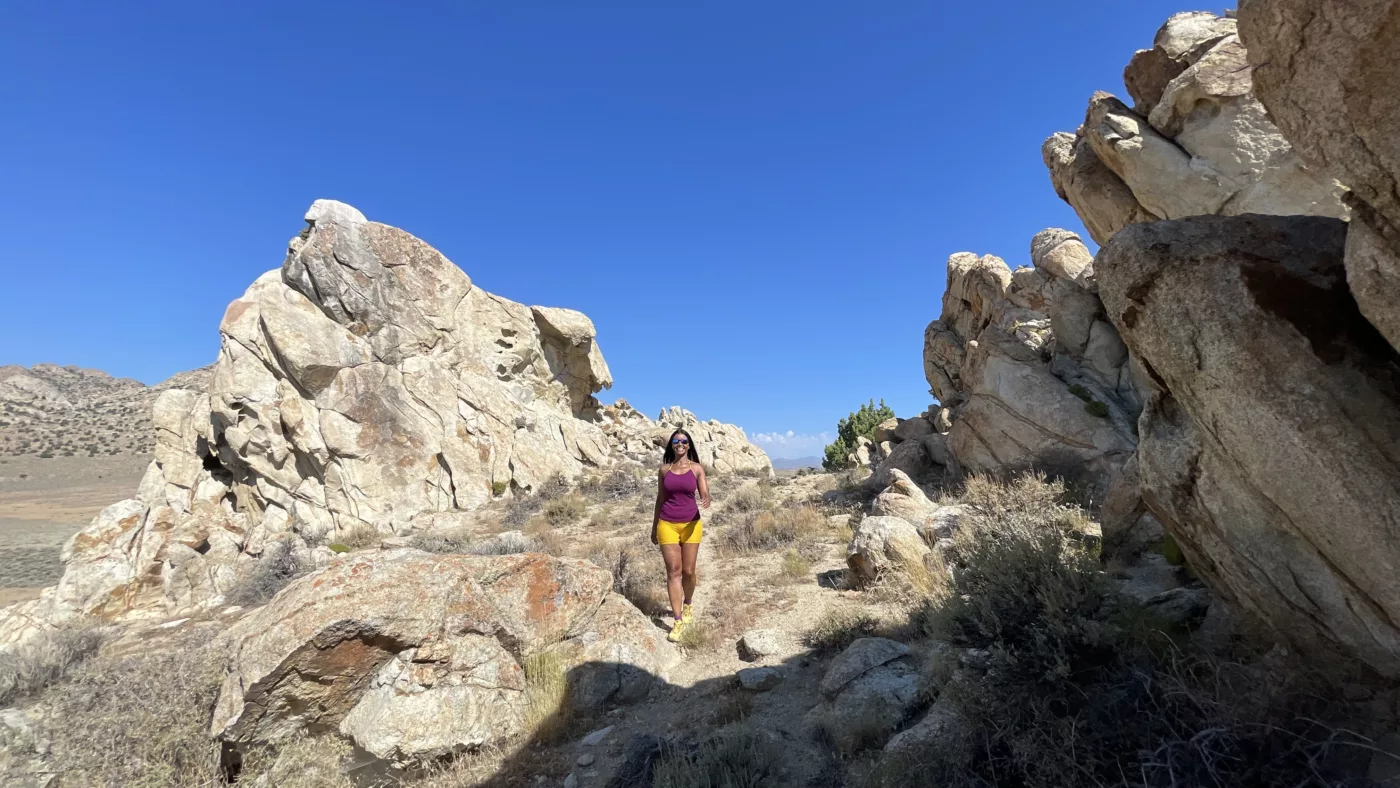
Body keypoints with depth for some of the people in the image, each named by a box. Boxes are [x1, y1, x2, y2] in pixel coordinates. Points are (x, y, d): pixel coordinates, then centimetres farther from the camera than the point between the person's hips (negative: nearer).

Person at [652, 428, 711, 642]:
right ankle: (678, 621, 4)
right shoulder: (664, 469, 3)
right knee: (673, 571, -1)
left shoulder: (697, 469, -1)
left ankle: (687, 605, 37)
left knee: (688, 571, 8)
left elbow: (705, 495, -6)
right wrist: (653, 527, 13)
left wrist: (706, 502, -31)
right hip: (667, 525, 0)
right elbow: (660, 499, 10)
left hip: (691, 524, 0)